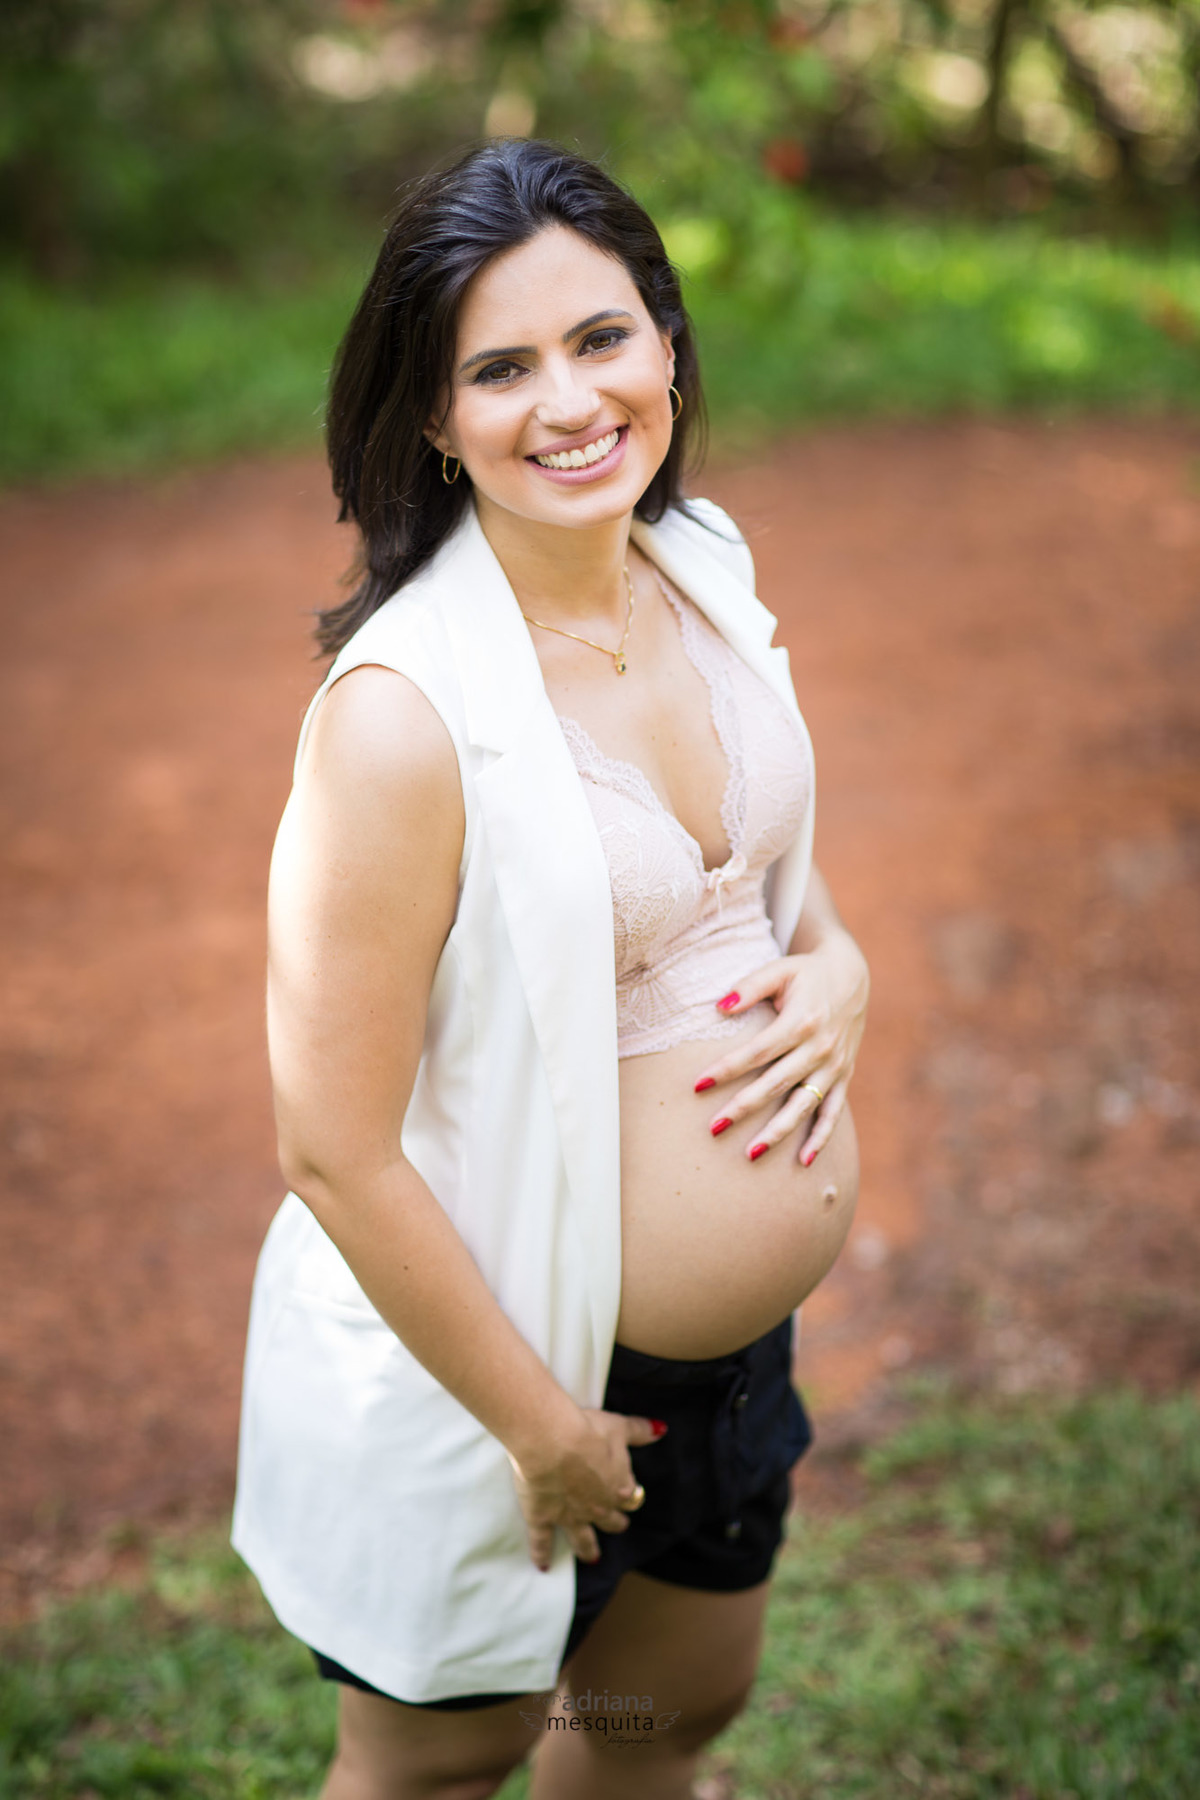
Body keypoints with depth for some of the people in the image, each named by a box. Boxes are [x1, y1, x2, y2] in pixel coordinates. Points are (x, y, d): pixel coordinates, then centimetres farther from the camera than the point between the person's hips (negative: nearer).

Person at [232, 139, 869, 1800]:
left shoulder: (701, 570, -5)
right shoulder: (404, 714, -29)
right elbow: (337, 1158, -25)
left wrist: (837, 970, -10)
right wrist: (542, 1428, -15)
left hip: (739, 1333, 7)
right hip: (502, 1350, -6)